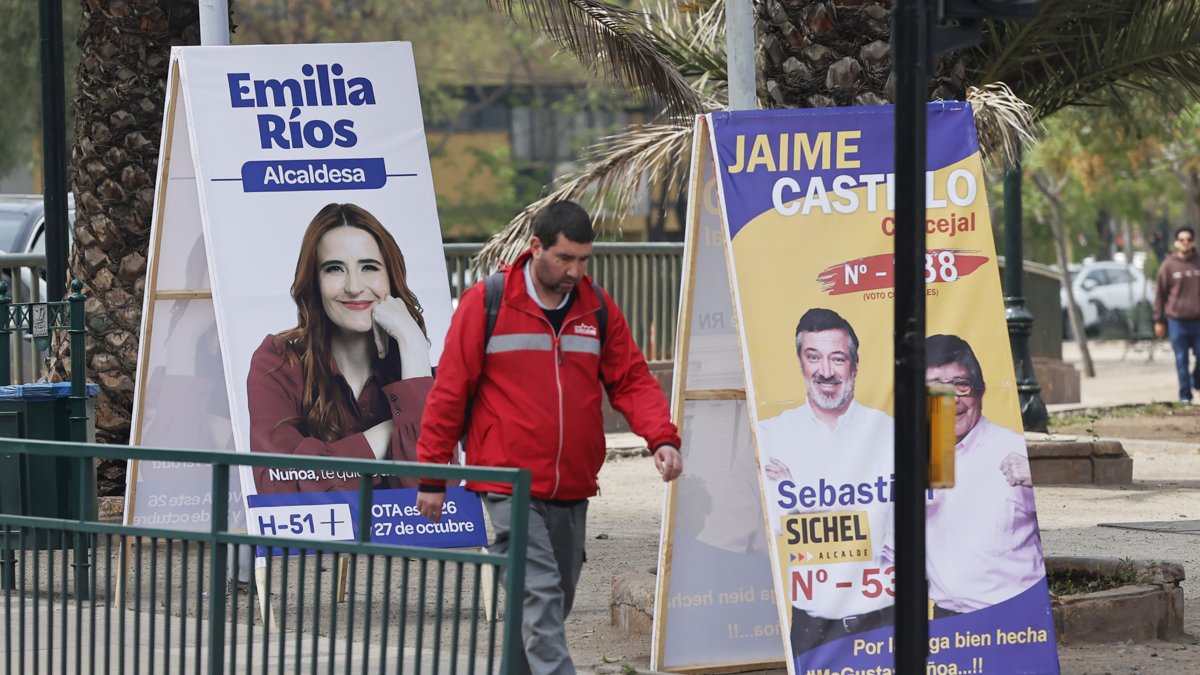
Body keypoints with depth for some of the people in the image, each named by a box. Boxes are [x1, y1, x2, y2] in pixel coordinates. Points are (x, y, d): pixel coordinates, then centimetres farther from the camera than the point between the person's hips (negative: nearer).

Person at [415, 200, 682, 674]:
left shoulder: (598, 308, 8)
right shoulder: (486, 303, -4)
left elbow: (633, 381, 9)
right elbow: (449, 391, -1)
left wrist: (662, 438, -10)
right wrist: (432, 476, 0)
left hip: (573, 492, 5)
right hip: (510, 489, -5)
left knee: (554, 602, 12)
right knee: (539, 599, -15)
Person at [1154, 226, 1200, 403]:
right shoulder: (1169, 265, 0)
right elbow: (1160, 293, 3)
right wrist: (1159, 321, 2)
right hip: (1177, 320, -2)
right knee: (1181, 359, 2)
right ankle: (1185, 394, 10)